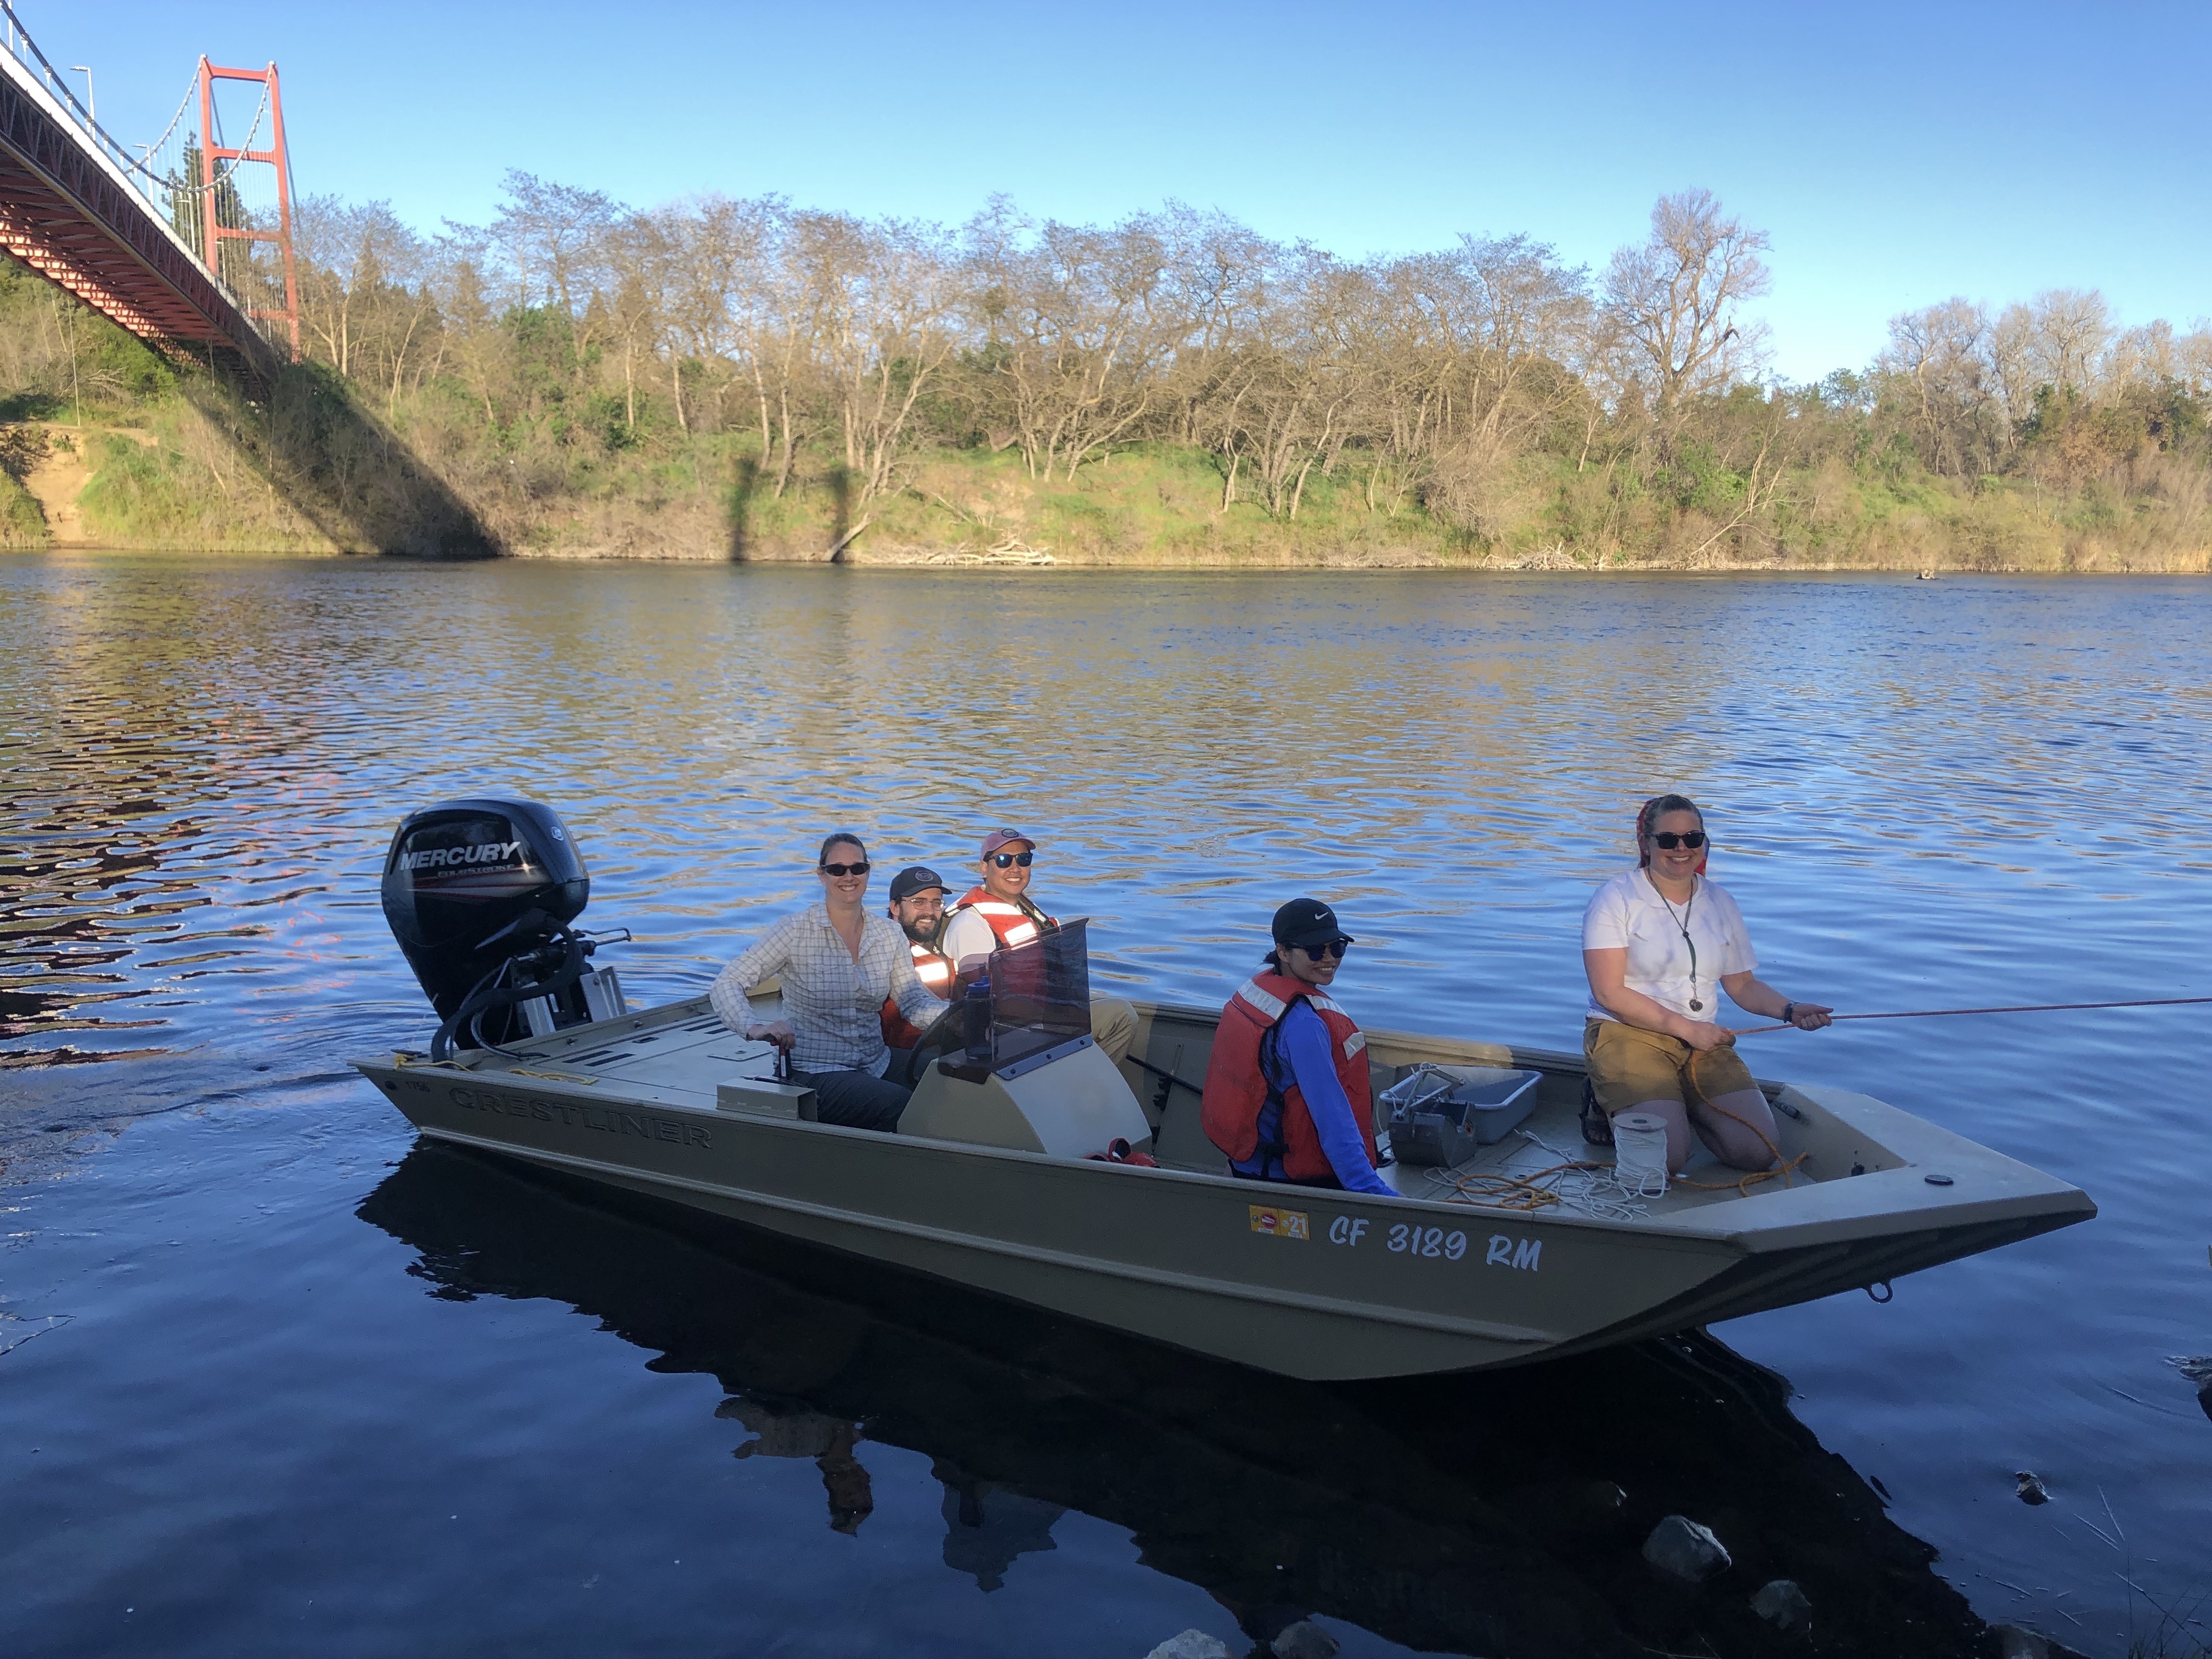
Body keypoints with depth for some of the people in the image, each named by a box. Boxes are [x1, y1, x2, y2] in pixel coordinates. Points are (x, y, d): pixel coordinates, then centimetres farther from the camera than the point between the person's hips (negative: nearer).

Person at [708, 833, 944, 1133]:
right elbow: (727, 985, -10)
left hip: (877, 1064, 5)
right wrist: (754, 1029, -29)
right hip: (815, 1072, -5)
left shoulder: (888, 934, 7)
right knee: (903, 1107, -29)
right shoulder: (796, 930, -7)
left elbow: (914, 998, 6)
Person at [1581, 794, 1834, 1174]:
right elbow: (1609, 992, -12)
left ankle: (1681, 1104, 12)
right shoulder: (1616, 898, -6)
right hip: (1629, 1034, -5)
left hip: (1702, 1041, 5)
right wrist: (1685, 1027, -15)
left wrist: (1790, 1010, -5)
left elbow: (1742, 984, 14)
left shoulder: (1720, 902, 12)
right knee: (1664, 1158, -25)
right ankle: (1617, 1108, 7)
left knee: (1758, 1153, -14)